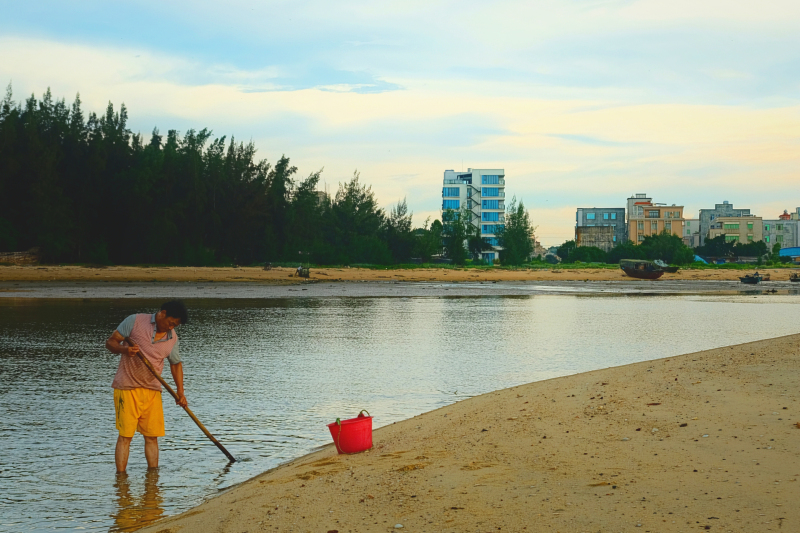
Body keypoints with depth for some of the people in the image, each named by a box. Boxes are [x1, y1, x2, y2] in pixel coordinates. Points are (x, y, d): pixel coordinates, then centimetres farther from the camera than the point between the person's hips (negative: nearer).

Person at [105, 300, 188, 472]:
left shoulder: (172, 338, 7)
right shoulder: (134, 321, -7)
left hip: (152, 390, 5)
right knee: (125, 436, -7)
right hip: (127, 388, -5)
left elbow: (176, 363, 19)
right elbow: (110, 342, -4)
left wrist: (180, 392, 10)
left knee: (152, 436, 5)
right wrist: (124, 350, -25)